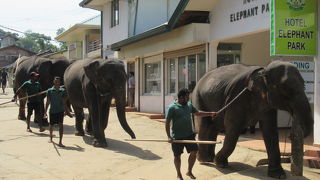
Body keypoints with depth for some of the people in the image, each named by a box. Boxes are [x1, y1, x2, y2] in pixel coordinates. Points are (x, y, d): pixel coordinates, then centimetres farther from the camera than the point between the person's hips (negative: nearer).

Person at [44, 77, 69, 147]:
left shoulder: (63, 91, 2)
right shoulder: (50, 91, -1)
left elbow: (64, 102, 6)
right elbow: (47, 102, 0)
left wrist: (66, 110, 3)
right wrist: (45, 111, -4)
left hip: (60, 110, 0)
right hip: (52, 110, 1)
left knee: (61, 124, -14)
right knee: (51, 125, 15)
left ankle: (60, 142, -16)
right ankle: (51, 138, 43)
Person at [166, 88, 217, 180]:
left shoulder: (189, 105, 8)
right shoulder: (172, 107, -12)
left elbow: (198, 113, 21)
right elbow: (167, 122, -11)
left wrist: (210, 113, 14)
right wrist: (169, 136, -16)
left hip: (189, 134, 5)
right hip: (177, 137, -5)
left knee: (194, 152, 1)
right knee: (177, 155, 7)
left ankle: (189, 172, 21)